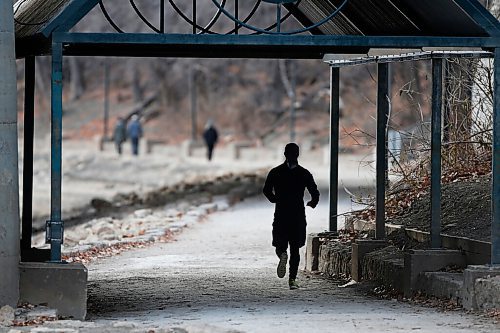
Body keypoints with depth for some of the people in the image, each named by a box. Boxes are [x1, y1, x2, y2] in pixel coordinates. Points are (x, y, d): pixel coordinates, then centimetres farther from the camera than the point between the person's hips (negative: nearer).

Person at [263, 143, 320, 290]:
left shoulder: (275, 172, -1)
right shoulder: (304, 173, -2)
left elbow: (267, 191, -7)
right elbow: (315, 193, -5)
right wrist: (312, 203, 17)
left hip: (281, 215, 0)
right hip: (298, 215, 0)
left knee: (280, 246, 10)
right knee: (295, 249, 8)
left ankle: (282, 255, -26)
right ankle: (292, 279, 0)